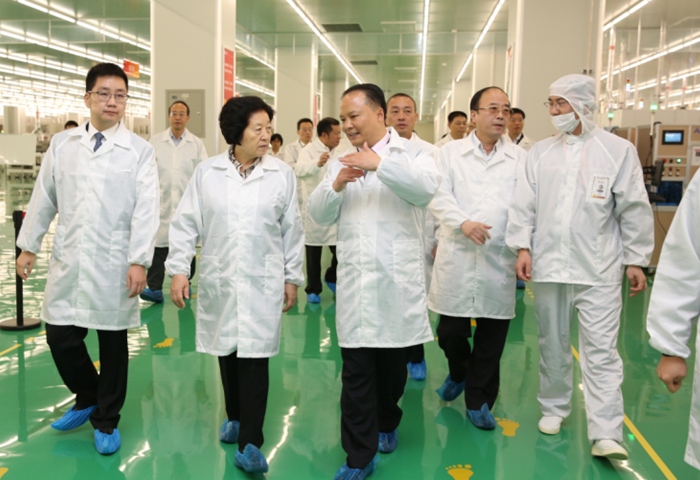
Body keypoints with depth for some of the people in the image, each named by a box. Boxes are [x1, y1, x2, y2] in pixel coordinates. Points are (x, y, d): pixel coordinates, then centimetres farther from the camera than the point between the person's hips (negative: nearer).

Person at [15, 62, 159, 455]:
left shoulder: (140, 150, -3)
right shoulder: (62, 144, 8)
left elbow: (146, 209, -9)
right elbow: (44, 198, 13)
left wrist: (139, 261, -16)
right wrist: (29, 245, 13)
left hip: (114, 264, -3)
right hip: (68, 261, 3)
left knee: (113, 343, 7)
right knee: (60, 337, 6)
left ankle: (107, 421, 26)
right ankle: (88, 398, 34)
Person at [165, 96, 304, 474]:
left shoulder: (282, 174, -1)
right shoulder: (206, 172, 0)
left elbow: (292, 230, 3)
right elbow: (186, 223, 3)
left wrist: (293, 277, 4)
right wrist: (178, 269, -3)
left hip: (263, 283, -2)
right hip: (219, 280, 2)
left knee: (255, 358, -4)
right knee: (227, 354, 14)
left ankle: (250, 444, 2)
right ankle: (235, 417, 35)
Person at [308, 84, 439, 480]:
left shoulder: (412, 152, 1)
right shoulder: (343, 162, 13)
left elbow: (426, 188, -19)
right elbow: (319, 214, 6)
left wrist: (380, 164, -30)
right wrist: (335, 186, -14)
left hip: (398, 279, -2)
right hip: (355, 281, 2)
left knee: (392, 364, 14)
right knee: (356, 370, -1)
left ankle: (386, 424, 38)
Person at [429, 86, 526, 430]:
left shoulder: (520, 158, 9)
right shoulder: (451, 153, 7)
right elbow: (439, 197, -5)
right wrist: (463, 222, -22)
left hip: (500, 261, 1)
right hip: (457, 257, 0)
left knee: (492, 340, 6)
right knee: (450, 331, 6)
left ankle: (479, 401, 24)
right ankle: (459, 373, 38)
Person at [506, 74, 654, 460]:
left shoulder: (619, 150, -1)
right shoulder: (540, 152, 6)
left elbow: (634, 209, 0)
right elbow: (524, 204, 4)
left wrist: (636, 259, 0)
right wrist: (523, 246, -5)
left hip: (598, 268, -3)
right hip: (548, 263, 3)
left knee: (601, 350, -4)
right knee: (553, 344, 14)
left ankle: (606, 434, 0)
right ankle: (554, 408, 31)